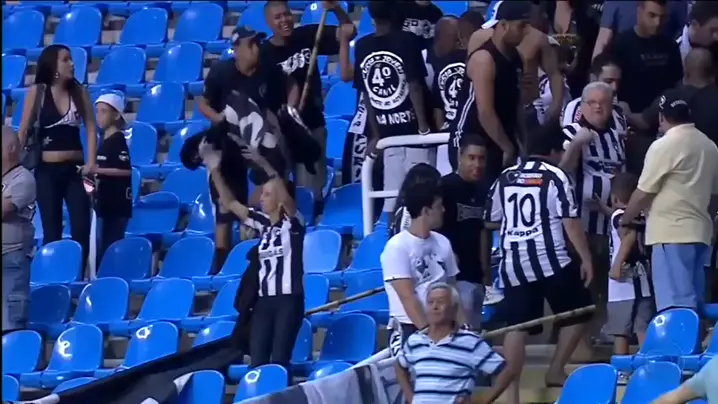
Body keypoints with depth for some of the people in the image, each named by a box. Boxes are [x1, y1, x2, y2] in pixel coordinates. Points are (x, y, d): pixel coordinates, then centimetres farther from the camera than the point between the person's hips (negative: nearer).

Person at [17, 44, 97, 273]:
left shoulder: (78, 92, 5)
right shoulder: (36, 93, -2)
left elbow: (90, 127, 4)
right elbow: (24, 131, -2)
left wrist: (91, 162, -6)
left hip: (75, 169, 2)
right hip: (47, 170, -2)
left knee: (81, 228, -4)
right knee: (52, 231, 2)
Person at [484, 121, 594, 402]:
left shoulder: (505, 178, 13)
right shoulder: (555, 177, -2)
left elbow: (490, 221, 20)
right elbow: (571, 221, -10)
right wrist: (586, 258, -6)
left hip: (513, 264, 5)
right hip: (550, 260, -5)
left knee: (517, 326, 3)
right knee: (578, 313, 13)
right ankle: (555, 370, 9)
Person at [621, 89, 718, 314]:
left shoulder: (664, 146, -9)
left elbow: (643, 194, -5)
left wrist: (624, 219, 11)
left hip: (672, 232, -8)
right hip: (700, 232, 8)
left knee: (677, 306, -15)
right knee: (691, 304, 9)